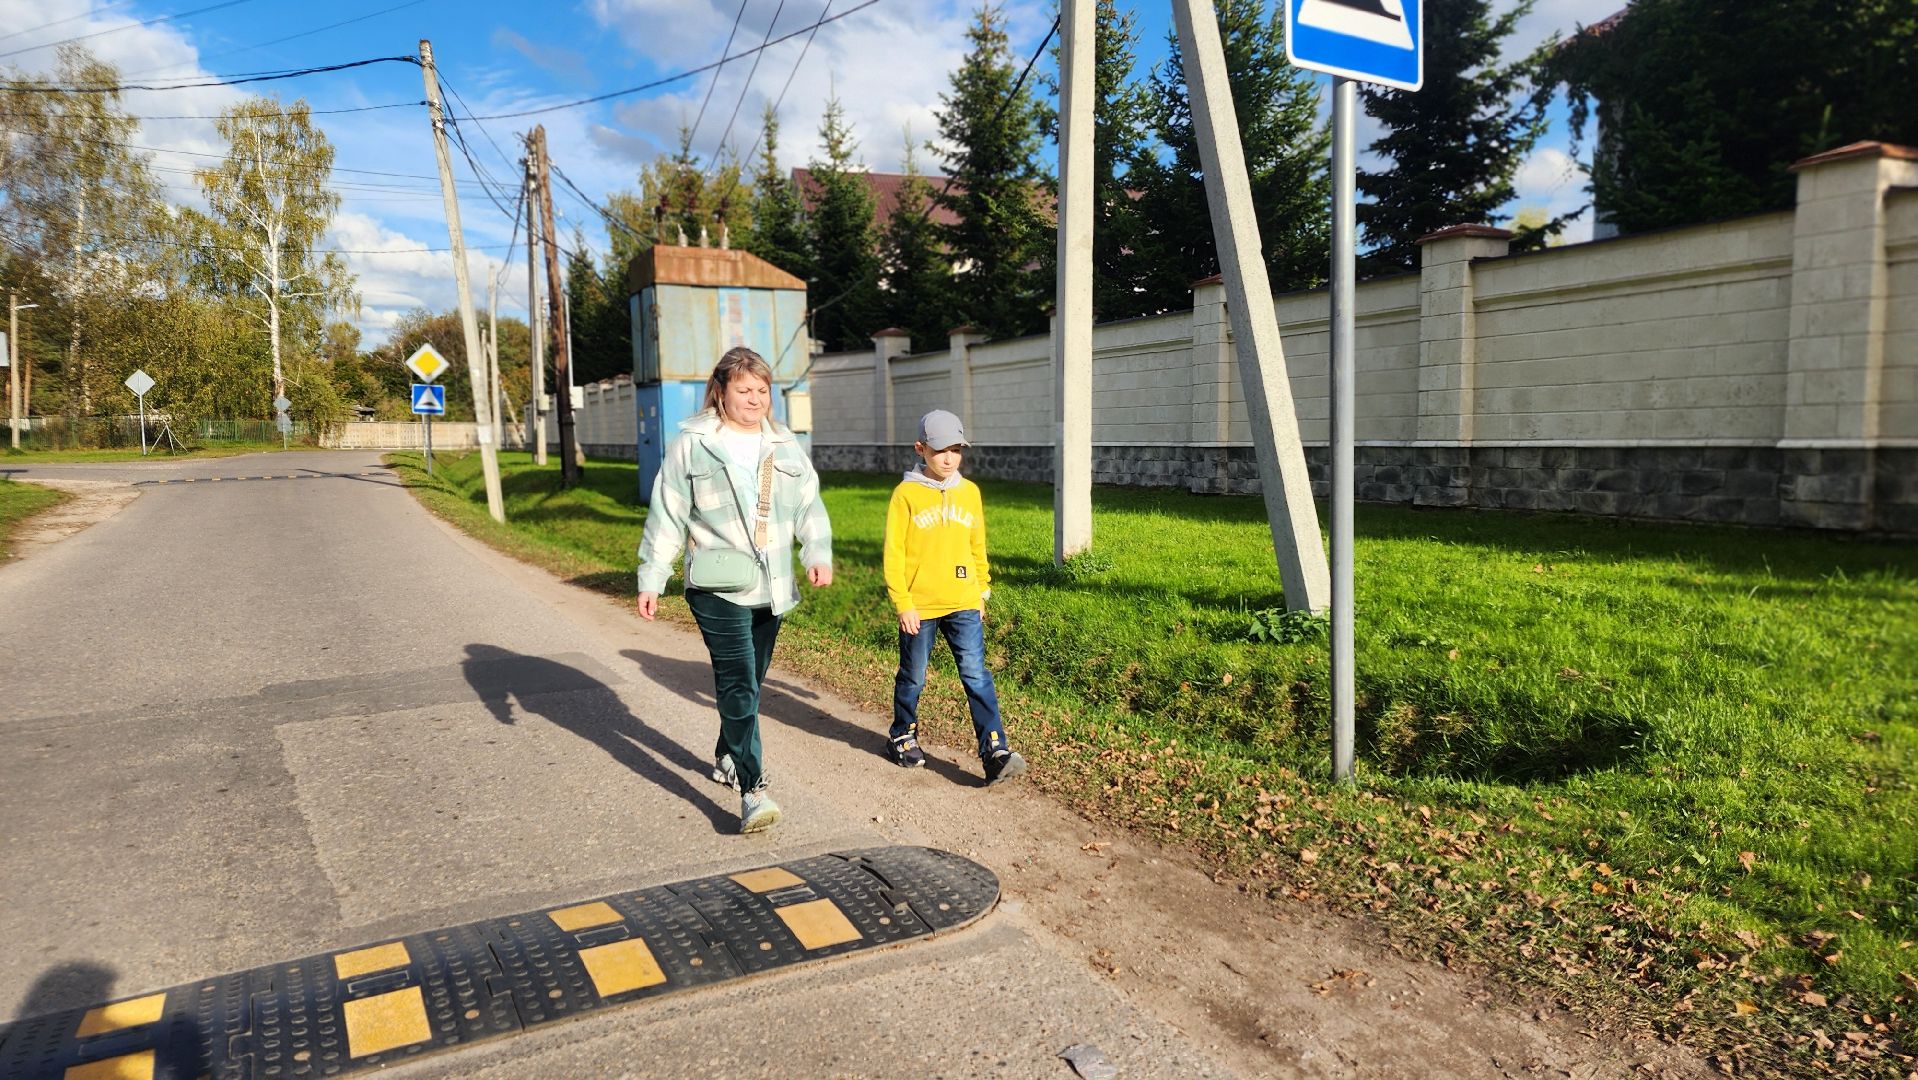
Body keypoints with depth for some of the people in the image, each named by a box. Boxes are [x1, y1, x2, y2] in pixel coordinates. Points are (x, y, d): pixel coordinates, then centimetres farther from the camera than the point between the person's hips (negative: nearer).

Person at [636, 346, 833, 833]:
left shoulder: (784, 445, 11)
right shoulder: (691, 444, -2)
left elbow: (808, 505, 11)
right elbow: (666, 515, -2)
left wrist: (818, 552, -6)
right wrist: (651, 578, -4)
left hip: (770, 588, 5)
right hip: (717, 589, -5)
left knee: (749, 680, 16)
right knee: (738, 684, -13)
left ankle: (727, 758, 36)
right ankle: (752, 790, -15)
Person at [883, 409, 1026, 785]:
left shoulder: (970, 492, 6)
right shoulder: (907, 494, -7)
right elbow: (894, 553, -7)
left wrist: (982, 592, 16)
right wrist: (903, 604, -10)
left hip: (964, 604, 2)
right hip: (919, 607, -2)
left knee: (976, 676, -5)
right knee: (912, 678, 13)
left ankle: (995, 750, -6)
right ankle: (902, 736, 34)